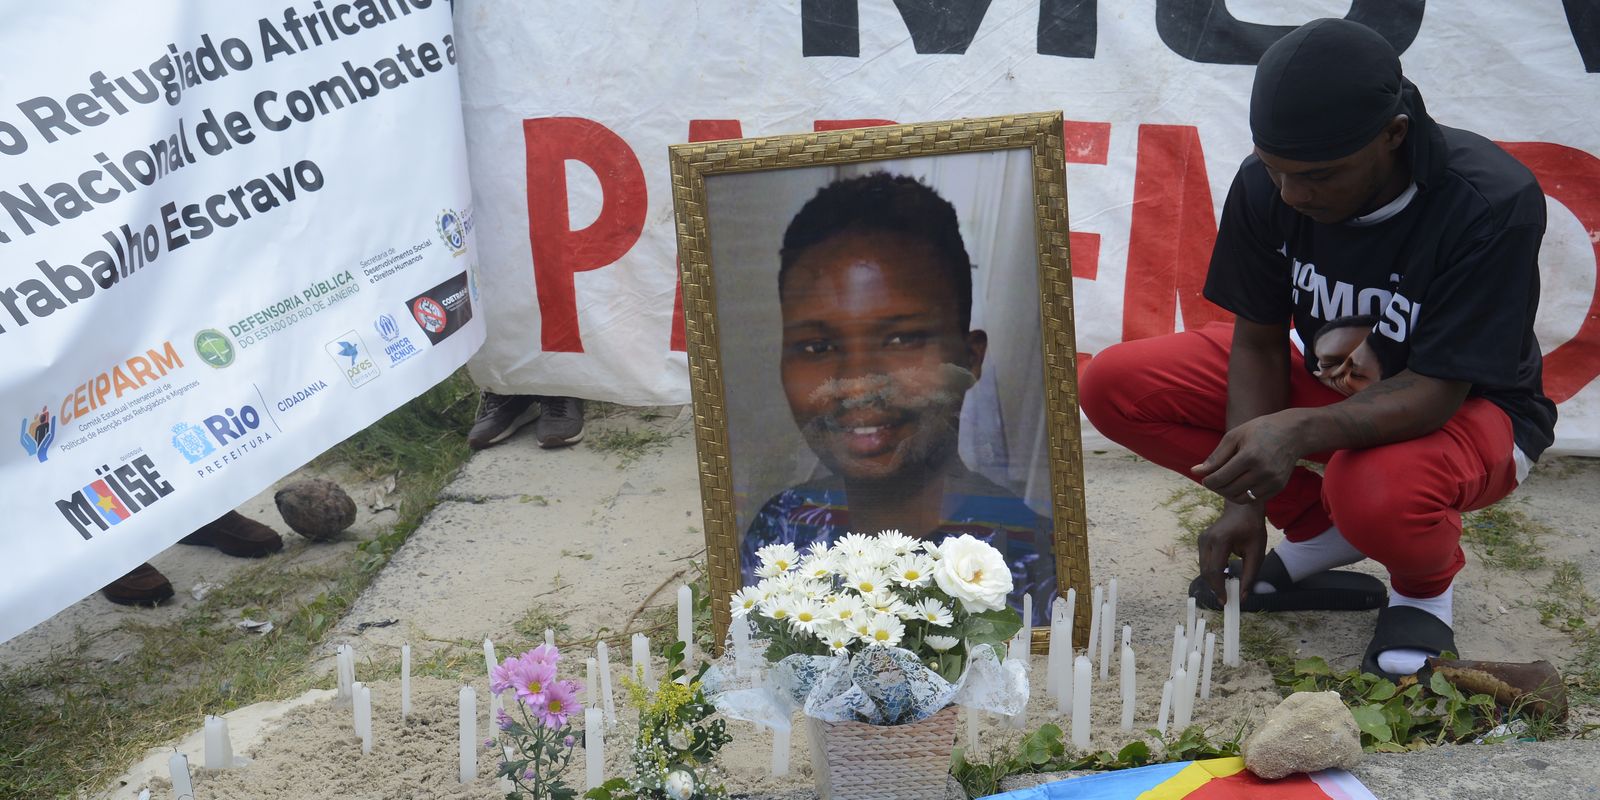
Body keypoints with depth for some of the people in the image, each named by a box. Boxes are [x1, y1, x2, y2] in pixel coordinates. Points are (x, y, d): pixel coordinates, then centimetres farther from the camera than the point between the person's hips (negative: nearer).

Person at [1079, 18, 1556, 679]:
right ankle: (1320, 535, 0)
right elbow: (1259, 340, -7)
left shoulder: (1494, 203, -30)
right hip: (1327, 380, 6)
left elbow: (1434, 392, -31)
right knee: (1112, 384, -11)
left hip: (1469, 408, -5)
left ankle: (1427, 581, -1)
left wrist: (1299, 431, -48)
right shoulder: (1267, 185, -17)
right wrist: (1246, 494, -16)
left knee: (1378, 495, -42)